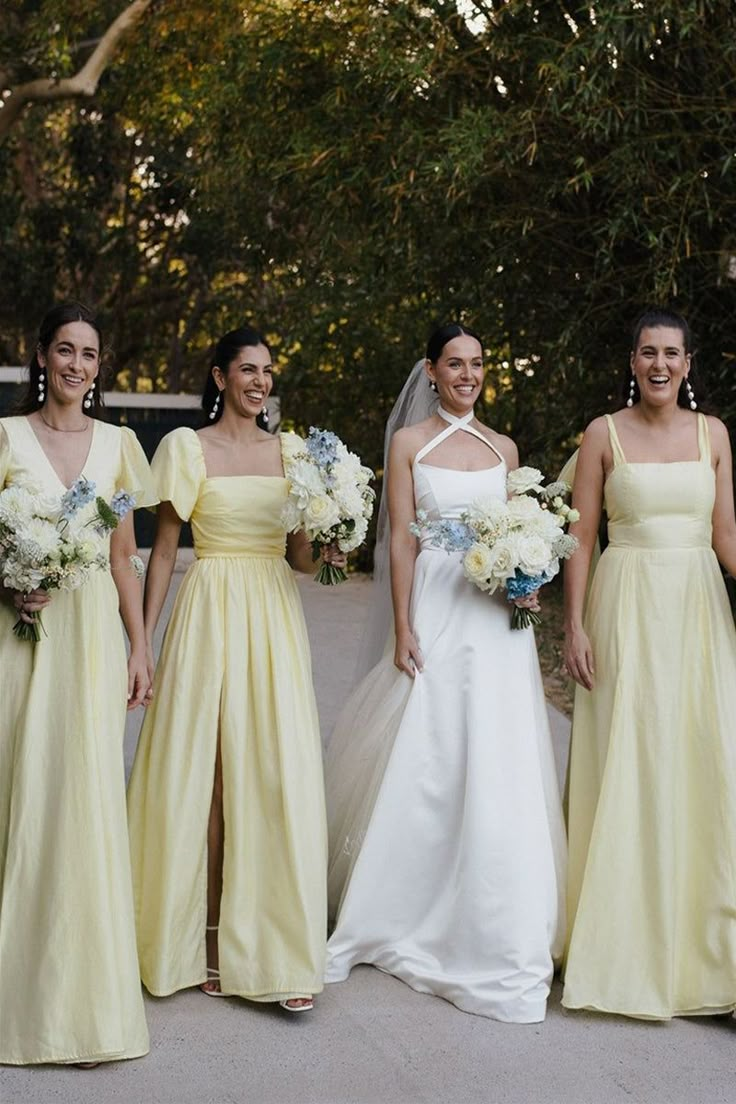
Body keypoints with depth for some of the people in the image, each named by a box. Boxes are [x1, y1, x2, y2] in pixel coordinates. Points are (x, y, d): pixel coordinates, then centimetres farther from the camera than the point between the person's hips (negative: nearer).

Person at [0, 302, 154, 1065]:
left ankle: (84, 998, 6)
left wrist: (139, 648, 7)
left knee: (87, 800, -1)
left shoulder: (116, 445, 10)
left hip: (94, 635, 2)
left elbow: (124, 557, 12)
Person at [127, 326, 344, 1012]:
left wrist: (326, 553, -8)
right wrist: (141, 641, -2)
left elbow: (298, 555, 15)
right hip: (210, 617, -3)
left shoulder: (291, 452, 12)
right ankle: (207, 940, 11)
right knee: (205, 773, -1)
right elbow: (163, 549, 3)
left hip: (274, 621, 3)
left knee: (280, 775, -4)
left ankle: (280, 953, 1)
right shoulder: (188, 448, 2)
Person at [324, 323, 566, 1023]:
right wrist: (403, 627, -8)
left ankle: (495, 936, 9)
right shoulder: (409, 444, 4)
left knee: (494, 768, 0)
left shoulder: (503, 449, 13)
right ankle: (407, 914, 18)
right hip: (435, 608, -2)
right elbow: (400, 537, -1)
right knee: (421, 765, 1)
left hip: (496, 616, 3)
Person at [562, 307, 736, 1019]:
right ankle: (626, 941, 10)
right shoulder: (604, 435, 1)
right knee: (628, 766, -1)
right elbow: (582, 537, 0)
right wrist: (575, 626, -7)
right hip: (628, 606, -3)